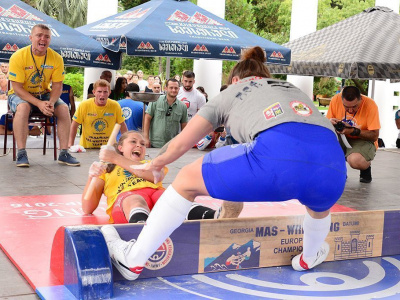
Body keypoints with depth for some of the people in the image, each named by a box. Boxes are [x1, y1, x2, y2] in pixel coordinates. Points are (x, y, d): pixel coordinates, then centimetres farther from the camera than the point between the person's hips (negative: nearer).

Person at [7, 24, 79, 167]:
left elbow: (57, 86, -7)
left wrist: (51, 102, -29)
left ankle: (64, 153, -17)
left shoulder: (56, 58, -10)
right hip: (20, 94, -3)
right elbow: (17, 88, -20)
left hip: (44, 94, 4)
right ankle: (21, 153, -33)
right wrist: (39, 103, -32)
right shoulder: (18, 56, -19)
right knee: (23, 107, -36)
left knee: (64, 108, -21)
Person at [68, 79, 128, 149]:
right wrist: (70, 144, -4)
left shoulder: (115, 106, -6)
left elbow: (122, 125, 4)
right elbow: (74, 125, 0)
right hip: (86, 147, 0)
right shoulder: (84, 105, -8)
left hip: (108, 148, 0)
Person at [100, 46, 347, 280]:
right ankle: (309, 259, 63)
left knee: (187, 180, 18)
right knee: (320, 201, 43)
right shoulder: (292, 88, 42)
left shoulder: (231, 92, 31)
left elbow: (179, 146, 32)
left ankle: (133, 259, 26)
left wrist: (157, 164, 55)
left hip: (278, 157, -4)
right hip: (333, 165, 4)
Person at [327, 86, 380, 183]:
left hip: (364, 140, -4)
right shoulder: (335, 100, -13)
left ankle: (366, 165, 4)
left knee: (355, 161, -37)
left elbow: (374, 136, -17)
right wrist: (330, 123, -24)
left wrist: (353, 131, -31)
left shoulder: (370, 105, -20)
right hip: (341, 139, 4)